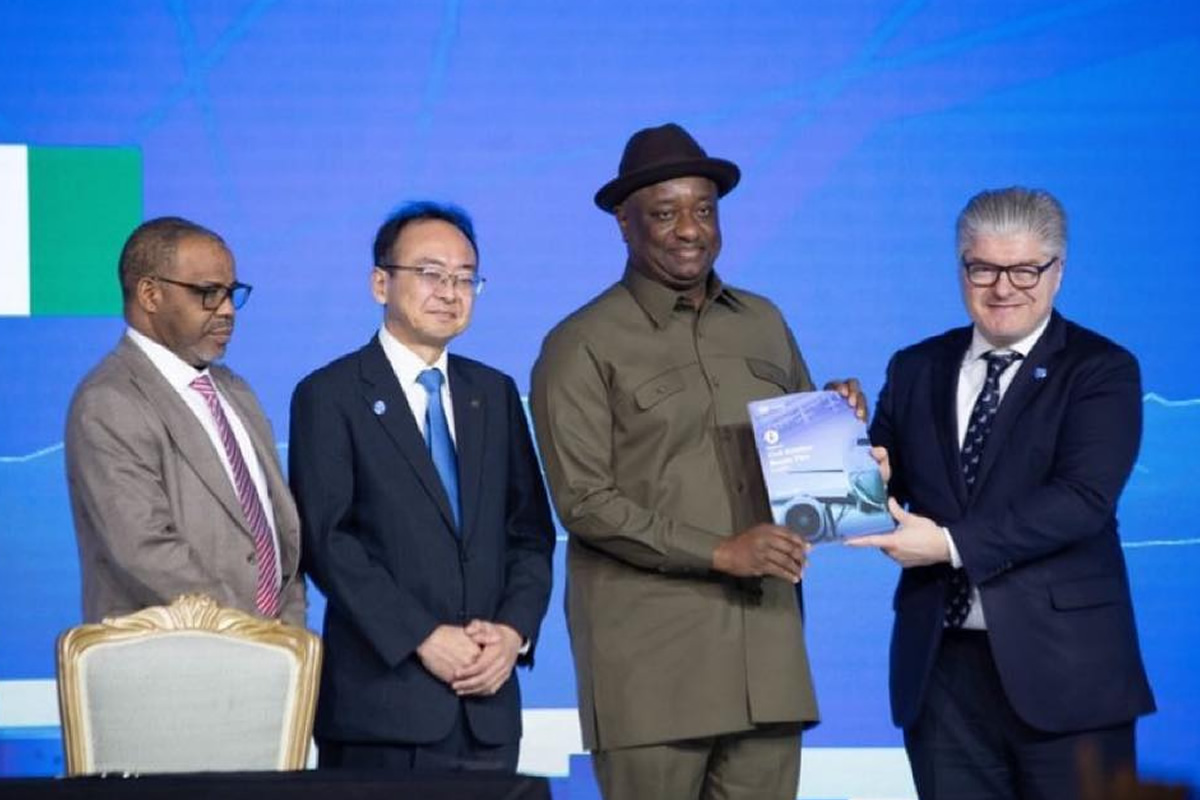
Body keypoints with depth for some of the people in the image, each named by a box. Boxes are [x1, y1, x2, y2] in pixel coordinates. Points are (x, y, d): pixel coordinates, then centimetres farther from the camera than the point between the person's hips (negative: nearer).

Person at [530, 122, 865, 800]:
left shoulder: (763, 323, 15)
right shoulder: (582, 347, -2)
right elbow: (584, 502, -9)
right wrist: (720, 552, -16)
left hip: (765, 637, 5)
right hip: (650, 654, -4)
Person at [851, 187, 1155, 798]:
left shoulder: (1101, 370, -2)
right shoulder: (915, 370, 14)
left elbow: (1083, 499, -15)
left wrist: (952, 544, -20)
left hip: (1062, 667, -4)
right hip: (941, 663, 4)